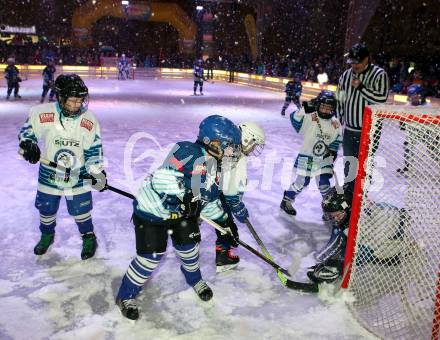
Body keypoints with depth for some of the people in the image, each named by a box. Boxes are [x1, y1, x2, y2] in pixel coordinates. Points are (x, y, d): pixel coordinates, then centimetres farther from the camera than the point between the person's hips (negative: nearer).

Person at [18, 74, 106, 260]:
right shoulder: (41, 113, -16)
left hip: (79, 176, -1)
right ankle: (47, 235, 47)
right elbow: (26, 131, 2)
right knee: (46, 209, 19)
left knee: (81, 210, 8)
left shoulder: (89, 120, -14)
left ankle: (89, 237, 33)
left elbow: (94, 149, -7)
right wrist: (28, 144, -18)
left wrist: (97, 171, -16)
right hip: (49, 173, 2)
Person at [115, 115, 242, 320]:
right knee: (150, 257, -4)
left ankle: (194, 278, 47)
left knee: (189, 246, 14)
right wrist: (183, 195, -42)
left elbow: (210, 200, 12)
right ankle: (126, 296, 19)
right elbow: (162, 177, -36)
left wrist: (225, 221, 10)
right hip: (152, 211, -8)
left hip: (181, 211, 8)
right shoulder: (187, 152, -27)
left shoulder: (214, 167, 2)